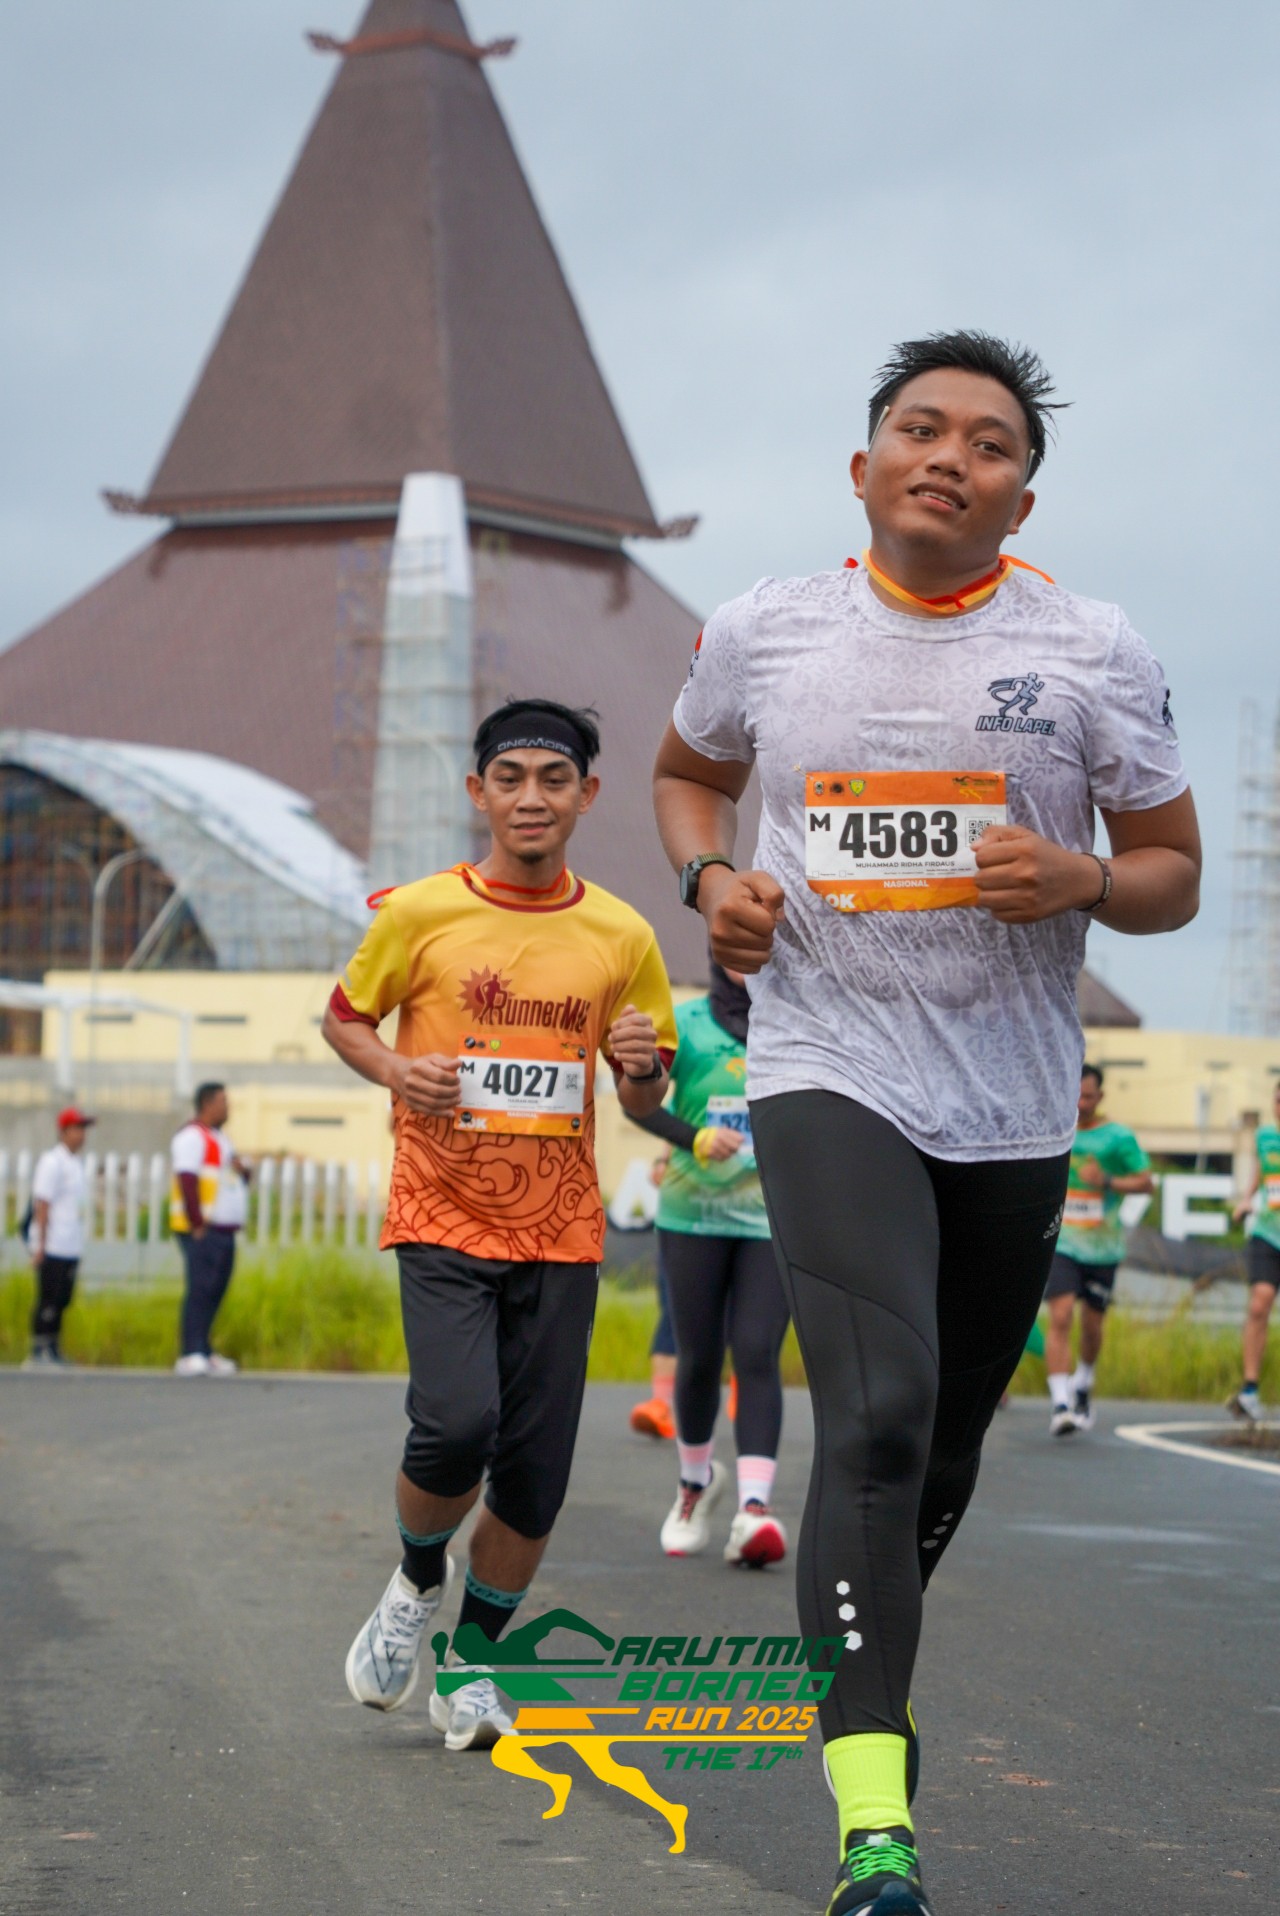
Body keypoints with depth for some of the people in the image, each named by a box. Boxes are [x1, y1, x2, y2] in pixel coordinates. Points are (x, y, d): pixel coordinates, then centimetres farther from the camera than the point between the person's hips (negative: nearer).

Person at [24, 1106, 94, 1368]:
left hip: (71, 1248, 8)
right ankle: (38, 1353, -4)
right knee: (48, 1300, -7)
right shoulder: (52, 1162, -10)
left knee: (61, 1300, 10)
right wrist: (41, 1245, -18)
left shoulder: (77, 1162, 16)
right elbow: (42, 1204, -14)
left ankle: (53, 1351, 15)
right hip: (52, 1247, -8)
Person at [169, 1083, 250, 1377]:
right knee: (200, 1289, -14)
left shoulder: (220, 1138, 22)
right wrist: (197, 1224, -20)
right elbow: (187, 1181, -17)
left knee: (214, 1293, 8)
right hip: (203, 1231, -9)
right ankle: (191, 1355, -17)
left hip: (224, 1231, 9)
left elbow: (240, 1178, 28)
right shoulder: (192, 1137, -8)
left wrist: (242, 1170, 4)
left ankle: (204, 1353, 12)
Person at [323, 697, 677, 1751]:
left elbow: (647, 1102, 14)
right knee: (456, 1425, -21)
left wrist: (643, 1068, -10)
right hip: (443, 1219, -2)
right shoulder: (418, 914, -1)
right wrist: (398, 1071, -9)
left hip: (561, 1230, 2)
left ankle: (472, 1665, 22)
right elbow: (344, 1018, 12)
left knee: (535, 1475, 0)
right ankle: (418, 1582, 11)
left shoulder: (622, 937, 5)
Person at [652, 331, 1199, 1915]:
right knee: (876, 1413, -20)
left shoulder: (1092, 651, 0)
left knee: (947, 1442, 13)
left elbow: (1173, 876, 5)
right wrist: (709, 877, 2)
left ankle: (865, 1663, 43)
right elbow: (686, 769, 23)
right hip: (829, 1071, -2)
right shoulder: (761, 632, 3)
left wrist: (1080, 881, -17)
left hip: (1012, 1101, 2)